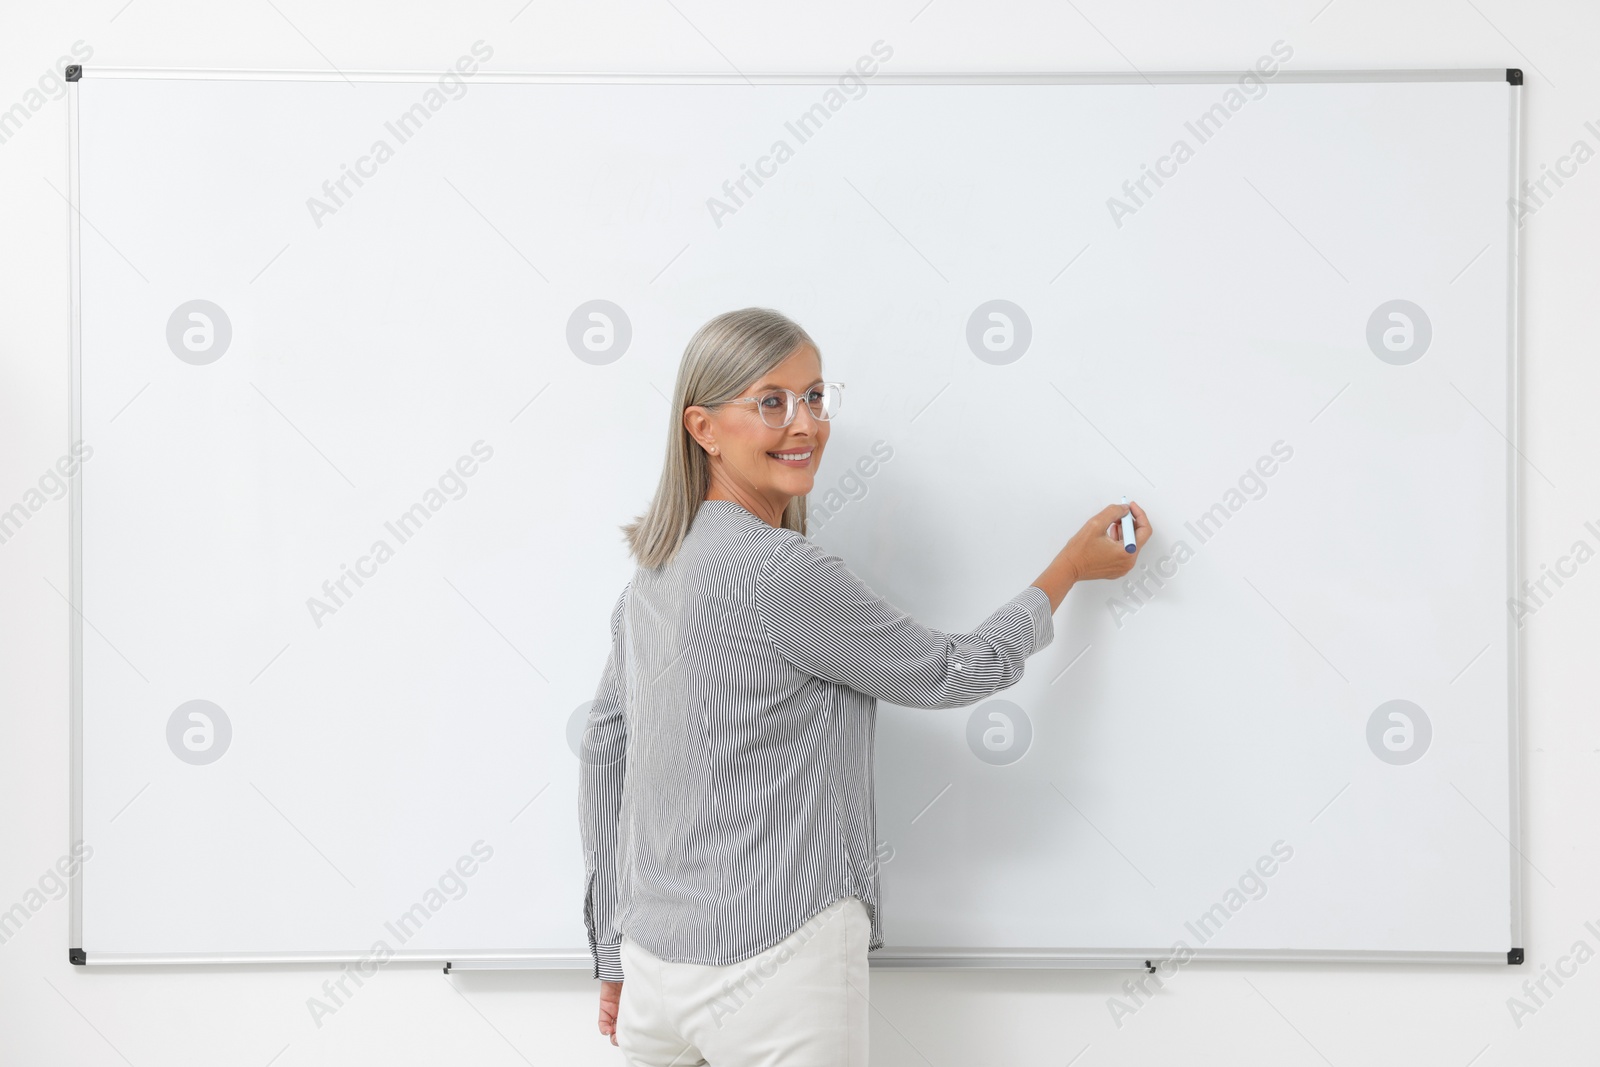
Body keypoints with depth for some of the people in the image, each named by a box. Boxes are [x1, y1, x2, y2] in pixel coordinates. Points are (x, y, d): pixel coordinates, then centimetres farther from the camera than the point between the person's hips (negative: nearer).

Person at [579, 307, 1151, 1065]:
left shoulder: (654, 571, 7)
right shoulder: (778, 570, -17)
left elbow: (604, 752, 13)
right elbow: (949, 674, -6)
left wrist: (617, 957, 19)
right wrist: (1068, 570, 9)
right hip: (776, 956, -8)